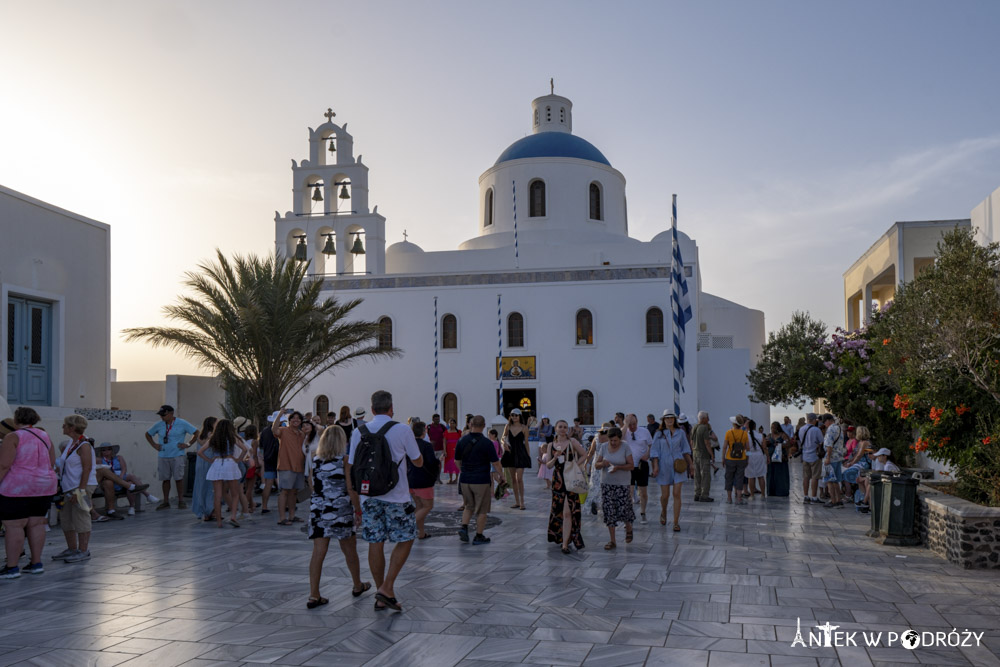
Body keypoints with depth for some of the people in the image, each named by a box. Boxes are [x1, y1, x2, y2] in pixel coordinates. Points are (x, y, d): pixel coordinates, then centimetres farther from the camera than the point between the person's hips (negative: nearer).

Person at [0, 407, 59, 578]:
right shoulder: (44, 436, 10)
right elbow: (52, 463, 12)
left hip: (18, 487, -7)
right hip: (44, 487, 7)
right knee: (36, 524, 11)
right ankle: (36, 563, 14)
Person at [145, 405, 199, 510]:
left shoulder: (182, 424, -2)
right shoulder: (159, 425, 7)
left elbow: (196, 433, 2)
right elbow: (148, 434, 23)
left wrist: (188, 444, -4)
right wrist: (154, 445, 11)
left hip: (177, 456, -3)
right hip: (163, 456, 3)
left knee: (178, 478, -4)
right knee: (165, 479, 6)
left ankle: (181, 501, 3)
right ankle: (165, 502, 13)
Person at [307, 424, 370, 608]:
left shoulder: (315, 461, 4)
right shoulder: (344, 460, -8)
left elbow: (313, 487, 11)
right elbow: (351, 489, -11)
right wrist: (359, 510, -3)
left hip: (318, 510, 3)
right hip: (341, 510, -3)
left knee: (318, 552, 2)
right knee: (350, 550, 14)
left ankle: (314, 595, -2)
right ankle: (358, 586, 32)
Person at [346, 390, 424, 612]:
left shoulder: (359, 432, 4)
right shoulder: (402, 430, -6)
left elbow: (350, 468, 5)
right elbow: (418, 462, 5)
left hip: (369, 496, 4)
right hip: (396, 496, -4)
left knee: (375, 544, 8)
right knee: (405, 540, 9)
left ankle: (381, 597, 14)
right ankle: (387, 588, -1)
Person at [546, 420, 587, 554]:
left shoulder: (572, 442, 0)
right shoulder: (552, 445, 10)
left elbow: (584, 455, 3)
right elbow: (549, 465, 10)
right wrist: (555, 458, -8)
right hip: (557, 480, 4)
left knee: (568, 511, -10)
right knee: (557, 509, 9)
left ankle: (565, 544, -10)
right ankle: (560, 537, 26)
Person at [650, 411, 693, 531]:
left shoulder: (680, 432, 7)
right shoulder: (659, 434, 3)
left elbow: (685, 449, 13)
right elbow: (655, 451, 2)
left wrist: (690, 464, 10)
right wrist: (655, 466, -8)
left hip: (678, 466, 0)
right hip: (664, 466, 0)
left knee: (677, 494, -6)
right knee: (665, 495, 3)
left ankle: (676, 523, -2)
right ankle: (663, 512, 36)